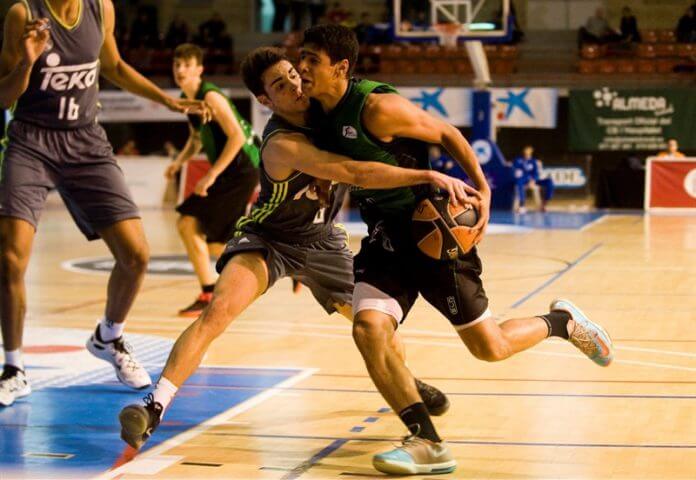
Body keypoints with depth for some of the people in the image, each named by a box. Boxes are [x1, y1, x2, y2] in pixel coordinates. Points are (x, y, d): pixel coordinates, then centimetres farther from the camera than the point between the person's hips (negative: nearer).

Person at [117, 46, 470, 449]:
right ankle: (155, 407, -27)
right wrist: (429, 176, -49)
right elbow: (355, 173, -45)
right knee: (219, 310, -29)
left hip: (323, 240, 6)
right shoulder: (282, 144, -34)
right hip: (269, 239, -6)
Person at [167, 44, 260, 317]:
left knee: (188, 223, -16)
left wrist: (211, 175, -22)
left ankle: (209, 295, -12)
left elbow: (237, 137, -23)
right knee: (215, 246, 16)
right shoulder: (188, 99, 10)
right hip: (228, 173, 10)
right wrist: (179, 162, 7)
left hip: (241, 171, -10)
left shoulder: (210, 97, -18)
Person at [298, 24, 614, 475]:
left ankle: (562, 322, 32)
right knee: (369, 328, -16)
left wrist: (482, 190, -18)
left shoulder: (377, 108, -23)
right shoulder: (318, 114, -1)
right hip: (384, 235, 6)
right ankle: (428, 444, -8)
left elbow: (447, 134, -14)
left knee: (489, 347, 1)